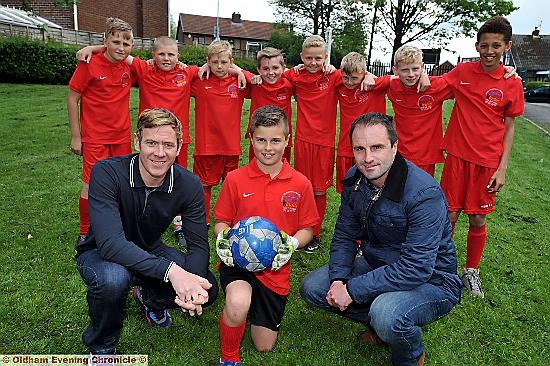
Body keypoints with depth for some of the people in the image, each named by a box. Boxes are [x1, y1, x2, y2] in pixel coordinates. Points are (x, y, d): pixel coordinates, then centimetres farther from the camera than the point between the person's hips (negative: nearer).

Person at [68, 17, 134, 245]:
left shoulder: (129, 67, 1)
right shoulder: (89, 65, -11)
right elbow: (72, 100, -6)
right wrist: (75, 137, -5)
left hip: (122, 137, 4)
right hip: (95, 138, -4)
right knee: (91, 186, -2)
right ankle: (84, 235, 15)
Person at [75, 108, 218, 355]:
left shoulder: (189, 184, -18)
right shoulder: (107, 173, -30)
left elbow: (199, 245, -16)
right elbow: (110, 243, -40)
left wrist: (195, 286, -37)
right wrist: (170, 270, -50)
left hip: (149, 251, 4)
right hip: (100, 253, -3)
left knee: (209, 290, -15)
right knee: (113, 278, -38)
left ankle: (150, 298, 19)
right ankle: (101, 347, -3)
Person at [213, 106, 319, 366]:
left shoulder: (300, 184, -5)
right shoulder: (235, 179, -6)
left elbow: (307, 229, 3)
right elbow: (221, 222, 3)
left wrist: (292, 244, -17)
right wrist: (224, 238, -18)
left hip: (275, 268, 2)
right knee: (238, 304, -35)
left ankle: (255, 307, 42)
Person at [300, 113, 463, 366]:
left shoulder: (425, 193, -29)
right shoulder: (354, 180, -7)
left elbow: (416, 268, -31)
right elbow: (344, 235, 1)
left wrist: (352, 289, -28)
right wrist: (338, 279, -16)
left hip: (430, 279, -6)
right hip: (377, 265, 7)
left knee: (386, 315, -36)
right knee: (312, 288, -4)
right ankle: (382, 324, 10)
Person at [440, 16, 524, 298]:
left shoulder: (512, 84, -2)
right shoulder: (462, 72, 0)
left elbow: (508, 128, 1)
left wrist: (502, 169, -4)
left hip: (488, 162, 0)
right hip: (457, 156, 0)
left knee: (477, 219, 7)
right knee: (449, 215, 3)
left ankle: (471, 271, 28)